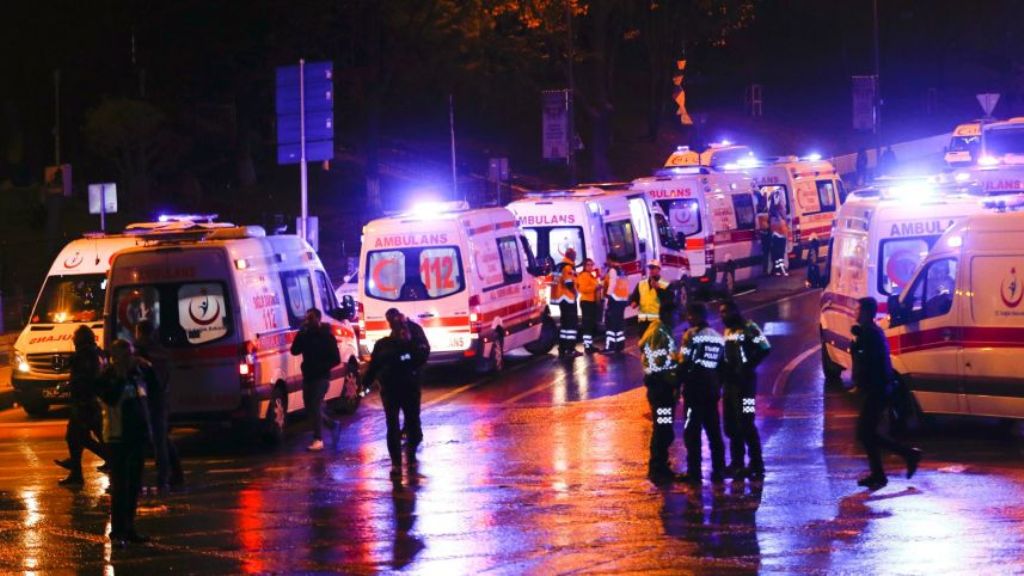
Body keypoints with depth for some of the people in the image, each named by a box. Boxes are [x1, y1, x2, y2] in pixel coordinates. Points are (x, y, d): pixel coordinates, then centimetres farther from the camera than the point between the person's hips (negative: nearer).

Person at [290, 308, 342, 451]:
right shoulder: (306, 335, 9)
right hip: (308, 377, 7)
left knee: (315, 407, -13)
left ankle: (318, 439, -11)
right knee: (310, 408, 8)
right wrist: (300, 334, -10)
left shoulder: (326, 336, -7)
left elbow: (336, 359, -9)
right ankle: (333, 425, 28)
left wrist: (321, 367, -20)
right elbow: (294, 351, 1)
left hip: (321, 377, -7)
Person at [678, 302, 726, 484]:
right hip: (713, 389, 6)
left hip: (694, 388, -6)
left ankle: (694, 471, -5)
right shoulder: (718, 337, 12)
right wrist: (718, 385, 18)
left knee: (692, 431, -3)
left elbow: (685, 363, -14)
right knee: (714, 431, 11)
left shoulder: (691, 335, -9)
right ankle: (718, 470, 11)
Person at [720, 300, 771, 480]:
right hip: (729, 382, 9)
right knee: (731, 426, 10)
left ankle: (756, 465, -10)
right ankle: (737, 464, 16)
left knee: (746, 424, -12)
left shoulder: (749, 328, -8)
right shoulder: (728, 331, 18)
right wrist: (722, 372, 8)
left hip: (744, 381, -9)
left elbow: (764, 349, -17)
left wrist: (747, 367, -17)